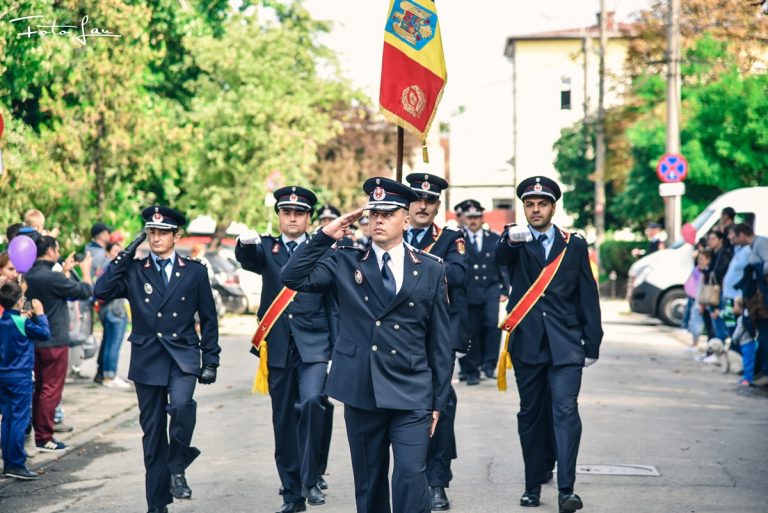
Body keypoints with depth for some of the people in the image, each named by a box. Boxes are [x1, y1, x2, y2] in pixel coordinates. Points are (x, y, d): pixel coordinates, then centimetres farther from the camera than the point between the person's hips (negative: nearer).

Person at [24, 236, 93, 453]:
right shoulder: (52, 277, -20)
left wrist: (65, 270, 23)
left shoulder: (29, 276, 4)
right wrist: (86, 269, 4)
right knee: (51, 390, -2)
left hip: (36, 340, 8)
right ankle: (44, 438, 1)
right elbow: (85, 291, -12)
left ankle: (37, 431, 23)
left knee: (39, 388, 17)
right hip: (54, 341, -8)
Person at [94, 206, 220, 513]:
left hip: (182, 357, -1)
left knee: (181, 404, -30)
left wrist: (210, 361, 3)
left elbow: (208, 319, 8)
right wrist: (126, 255, -8)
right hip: (147, 360, 1)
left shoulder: (194, 272, 6)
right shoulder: (134, 271, 6)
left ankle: (177, 467, -8)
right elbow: (101, 292, -10)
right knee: (152, 433, 5)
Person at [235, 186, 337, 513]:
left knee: (312, 403, -25)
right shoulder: (266, 248, 9)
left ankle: (311, 477, -11)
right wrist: (245, 243, -38)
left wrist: (338, 349, -2)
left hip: (313, 345, -2)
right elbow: (247, 259, -14)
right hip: (278, 347, 2)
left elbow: (333, 302, 6)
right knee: (284, 422, 7)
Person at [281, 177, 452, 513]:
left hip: (411, 396, -1)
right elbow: (293, 278, -7)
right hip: (361, 393, 1)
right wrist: (325, 235, -8)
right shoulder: (345, 263, 6)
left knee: (411, 477, -14)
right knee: (369, 484, 10)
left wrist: (439, 401, 4)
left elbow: (440, 341, 6)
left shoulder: (431, 270, 5)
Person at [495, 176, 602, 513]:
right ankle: (534, 484, 18)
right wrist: (511, 239, -42)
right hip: (528, 343, 1)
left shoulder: (574, 246, 8)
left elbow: (588, 298, 8)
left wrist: (592, 344, 5)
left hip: (564, 344, -1)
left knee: (565, 410, -12)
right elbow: (500, 257, -19)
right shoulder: (515, 243, 6)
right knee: (531, 415, 8)